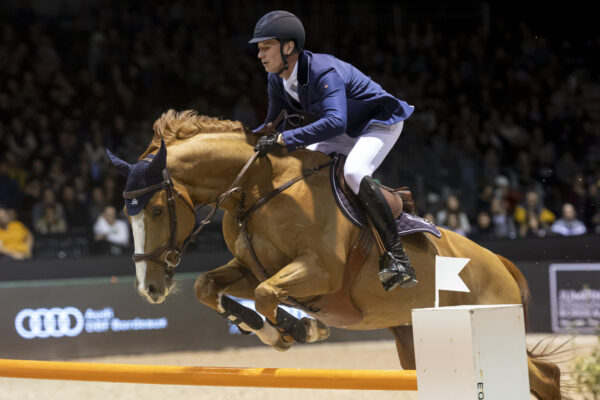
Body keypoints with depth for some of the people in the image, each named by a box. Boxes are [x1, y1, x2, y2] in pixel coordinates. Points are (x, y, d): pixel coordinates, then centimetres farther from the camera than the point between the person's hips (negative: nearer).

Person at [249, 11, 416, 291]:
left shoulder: (324, 72, -33)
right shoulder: (277, 81, -7)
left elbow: (335, 122, -47)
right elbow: (274, 123, 9)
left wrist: (284, 140, -48)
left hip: (380, 124, -9)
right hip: (347, 132, 9)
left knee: (354, 172, -34)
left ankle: (397, 259, -35)